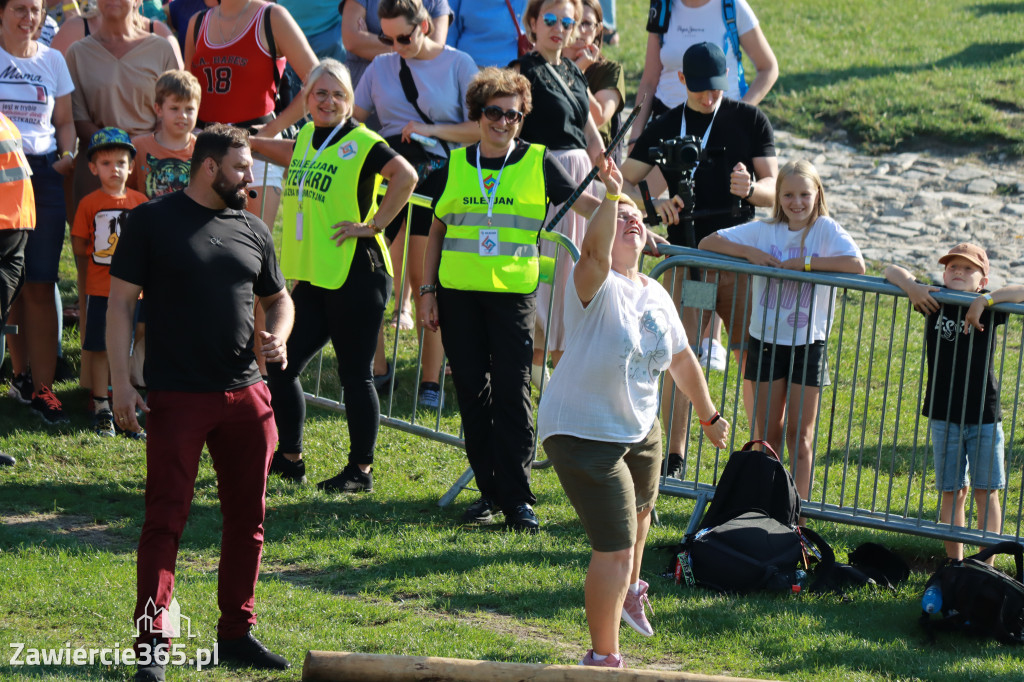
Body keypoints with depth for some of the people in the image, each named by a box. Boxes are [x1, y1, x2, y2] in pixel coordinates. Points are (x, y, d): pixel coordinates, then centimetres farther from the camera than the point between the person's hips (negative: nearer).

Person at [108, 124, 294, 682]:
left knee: (247, 517, 9)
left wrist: (278, 337, 2)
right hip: (177, 398, -5)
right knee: (165, 519, -7)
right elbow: (121, 302, -3)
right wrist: (121, 382, -10)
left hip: (246, 395, 5)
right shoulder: (152, 221, -2)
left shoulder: (252, 231, 13)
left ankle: (237, 634, 20)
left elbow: (277, 298, 25)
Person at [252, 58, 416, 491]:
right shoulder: (307, 137, 13)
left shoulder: (361, 143, -9)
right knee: (281, 366, 8)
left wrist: (374, 225, -20)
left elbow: (406, 176, -23)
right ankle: (289, 458, 22)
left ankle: (361, 470, 9)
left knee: (354, 375, 0)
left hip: (355, 276, -8)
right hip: (312, 277, 8)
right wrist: (254, 142, 34)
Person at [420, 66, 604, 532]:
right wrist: (427, 290, 10)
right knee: (472, 390, 5)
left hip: (514, 292, -3)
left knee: (511, 393, -6)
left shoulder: (537, 162, 4)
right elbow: (437, 230, 14)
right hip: (459, 292, 3)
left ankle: (517, 498, -2)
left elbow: (579, 201, 0)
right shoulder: (455, 165, 9)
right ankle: (490, 490, 14)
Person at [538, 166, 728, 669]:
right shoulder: (595, 284, -19)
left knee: (638, 513, 33)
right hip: (583, 433, -8)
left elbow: (681, 359, 16)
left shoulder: (655, 295, 3)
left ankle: (628, 592, 62)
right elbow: (595, 252, -44)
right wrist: (610, 196, -55)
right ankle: (603, 657, -1)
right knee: (615, 548, -12)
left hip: (639, 429, 8)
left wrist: (709, 416, 24)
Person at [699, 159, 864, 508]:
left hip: (808, 345, -2)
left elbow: (856, 265, -24)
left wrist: (803, 262, -23)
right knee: (767, 433, 8)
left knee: (800, 435, 2)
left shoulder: (827, 230, -6)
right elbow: (708, 242, 1)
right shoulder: (765, 231, 3)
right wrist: (748, 252, -15)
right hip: (766, 342, 2)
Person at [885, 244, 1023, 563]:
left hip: (984, 416, -2)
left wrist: (985, 300, -27)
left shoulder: (989, 306, -5)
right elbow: (892, 271, 4)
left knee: (986, 492, 2)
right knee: (952, 492, 7)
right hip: (944, 415, 2)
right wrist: (911, 287, -16)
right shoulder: (934, 300, 0)